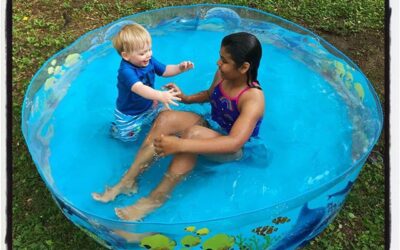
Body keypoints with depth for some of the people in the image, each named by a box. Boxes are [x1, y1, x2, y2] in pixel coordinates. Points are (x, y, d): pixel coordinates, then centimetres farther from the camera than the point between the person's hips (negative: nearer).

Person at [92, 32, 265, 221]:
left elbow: (235, 142, -42)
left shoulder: (253, 98, -29)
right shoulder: (222, 74, -7)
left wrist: (180, 145, -50)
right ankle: (128, 181, -16)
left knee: (193, 134, -38)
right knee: (166, 117, -21)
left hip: (234, 150, -7)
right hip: (211, 128, 7)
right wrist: (186, 98, -7)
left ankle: (156, 198, -22)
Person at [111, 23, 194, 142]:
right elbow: (139, 88, -52)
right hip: (129, 115, -6)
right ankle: (116, 128, 36)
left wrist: (179, 67, -20)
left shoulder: (149, 61, -13)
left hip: (149, 106, 6)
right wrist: (160, 95, -67)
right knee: (129, 137, 5)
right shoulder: (126, 71, -37)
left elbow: (165, 70, 0)